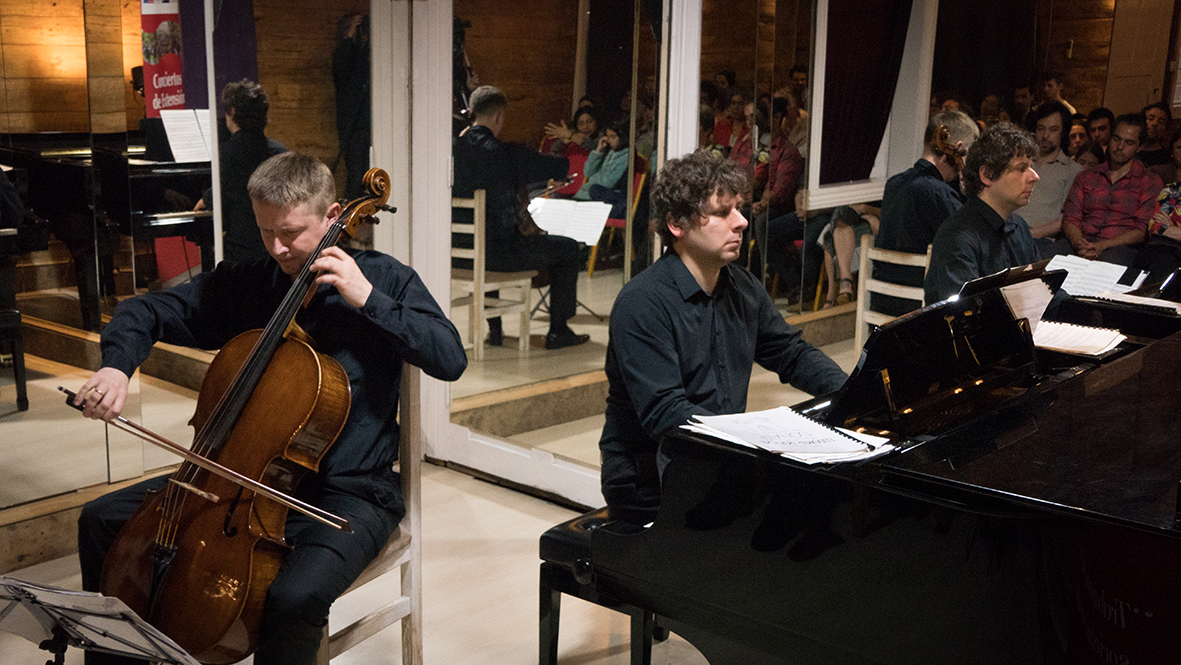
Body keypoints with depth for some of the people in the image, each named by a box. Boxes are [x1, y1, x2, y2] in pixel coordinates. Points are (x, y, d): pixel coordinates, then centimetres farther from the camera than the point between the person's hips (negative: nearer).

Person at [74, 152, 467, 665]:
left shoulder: (383, 279, -5)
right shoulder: (243, 283, 4)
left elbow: (451, 360, -17)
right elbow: (144, 312, 9)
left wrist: (368, 299, -22)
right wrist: (116, 365, -12)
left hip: (348, 493, -5)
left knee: (295, 596, -33)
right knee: (102, 519, 2)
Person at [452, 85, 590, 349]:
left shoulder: (454, 147, -1)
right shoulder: (508, 153, -15)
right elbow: (562, 166, -6)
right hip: (497, 250, -6)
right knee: (568, 249, 13)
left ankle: (494, 328, 42)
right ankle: (558, 331, 18)